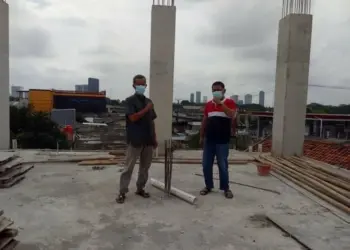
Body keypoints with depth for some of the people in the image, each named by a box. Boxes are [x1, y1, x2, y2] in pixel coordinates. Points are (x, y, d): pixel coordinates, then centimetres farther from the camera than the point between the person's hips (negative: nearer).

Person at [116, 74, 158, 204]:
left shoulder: (148, 101, 14)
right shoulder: (130, 100, -5)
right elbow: (133, 118, -18)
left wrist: (154, 138, 12)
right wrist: (146, 109, -15)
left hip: (148, 140, 6)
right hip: (135, 140, -6)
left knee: (145, 167, 13)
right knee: (129, 167, 0)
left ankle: (140, 188, 26)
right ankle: (122, 192, 8)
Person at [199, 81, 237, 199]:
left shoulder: (229, 102, -2)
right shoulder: (208, 104, 12)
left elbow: (232, 115, -20)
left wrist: (220, 103, -20)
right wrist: (201, 136, 14)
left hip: (222, 141, -4)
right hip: (209, 140, 5)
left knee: (222, 165, 1)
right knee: (206, 165, 7)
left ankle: (226, 188, 17)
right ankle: (208, 186, 22)